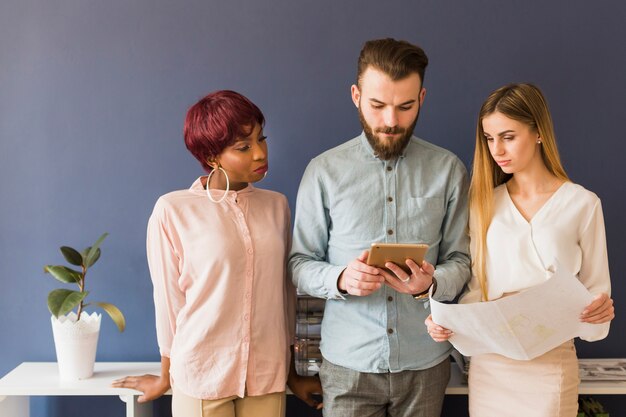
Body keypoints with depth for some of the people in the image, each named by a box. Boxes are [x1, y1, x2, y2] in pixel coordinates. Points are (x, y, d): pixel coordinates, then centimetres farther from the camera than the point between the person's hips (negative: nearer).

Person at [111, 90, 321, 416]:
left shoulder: (277, 206, 3)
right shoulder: (172, 210, -9)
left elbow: (284, 293, 8)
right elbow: (168, 299, -2)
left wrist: (291, 372, 13)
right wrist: (166, 377, 7)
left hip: (267, 377, 3)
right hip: (201, 377, -3)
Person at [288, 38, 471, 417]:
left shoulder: (448, 169, -1)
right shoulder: (325, 171, -4)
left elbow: (460, 261, 1)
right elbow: (300, 264, -1)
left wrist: (430, 284, -19)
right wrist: (340, 279, -21)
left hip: (425, 361, 1)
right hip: (348, 362, -1)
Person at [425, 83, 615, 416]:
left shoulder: (582, 204, -5)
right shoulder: (485, 203, 5)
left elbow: (595, 288, -1)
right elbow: (477, 288, 7)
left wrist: (600, 310, -22)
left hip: (550, 362, -3)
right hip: (489, 362, 3)